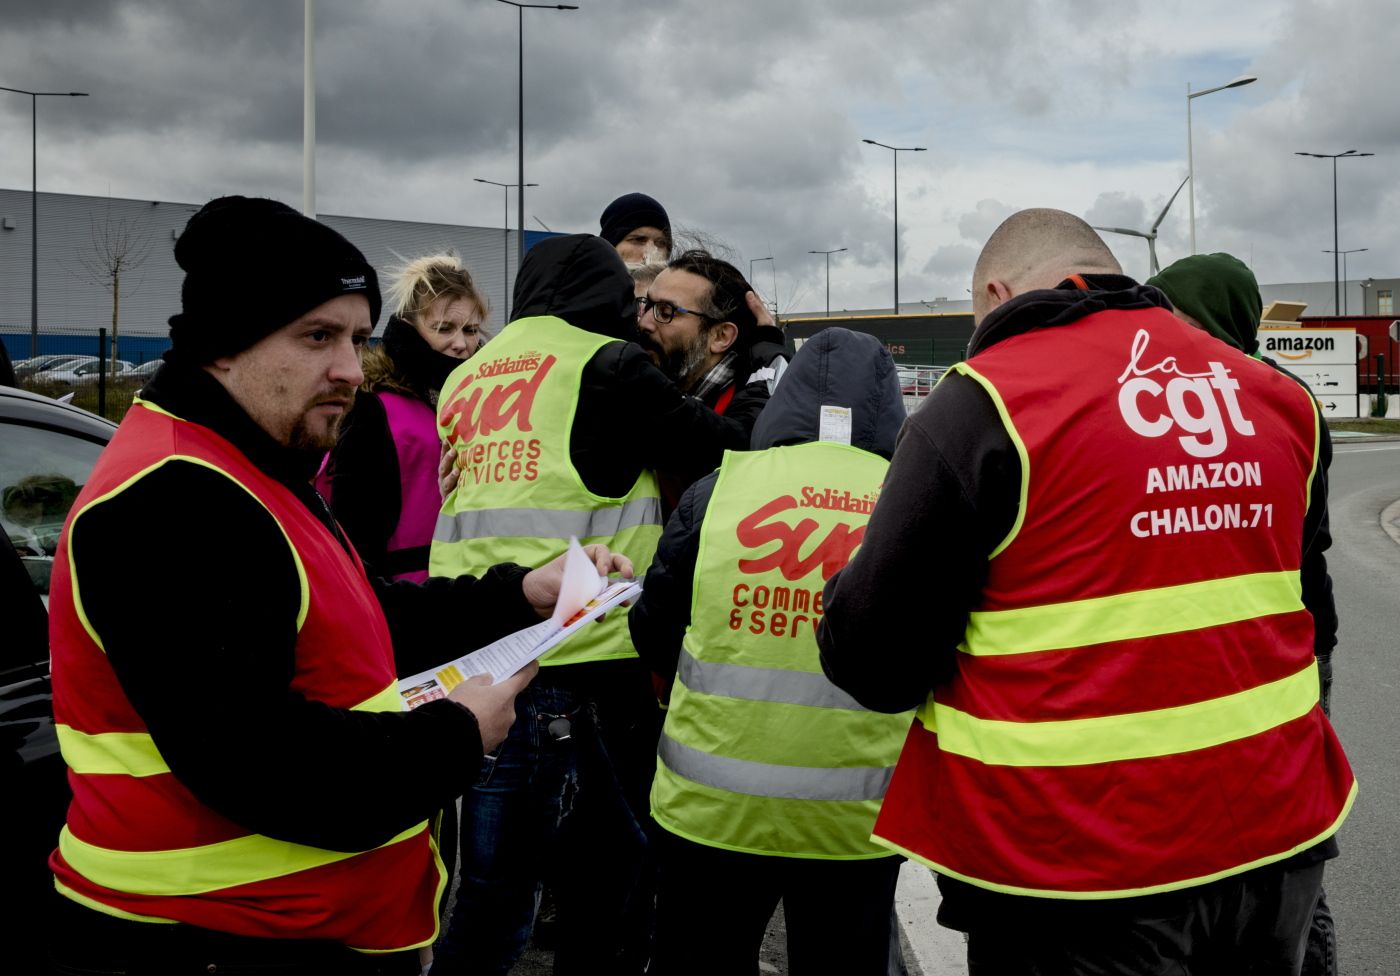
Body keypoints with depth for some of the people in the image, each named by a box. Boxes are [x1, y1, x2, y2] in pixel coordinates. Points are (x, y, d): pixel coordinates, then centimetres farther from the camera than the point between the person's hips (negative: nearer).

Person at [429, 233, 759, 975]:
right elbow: (729, 452, 2)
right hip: (580, 671, -7)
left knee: (491, 892, 15)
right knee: (605, 896, 6)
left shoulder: (465, 380, 17)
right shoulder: (604, 365, -4)